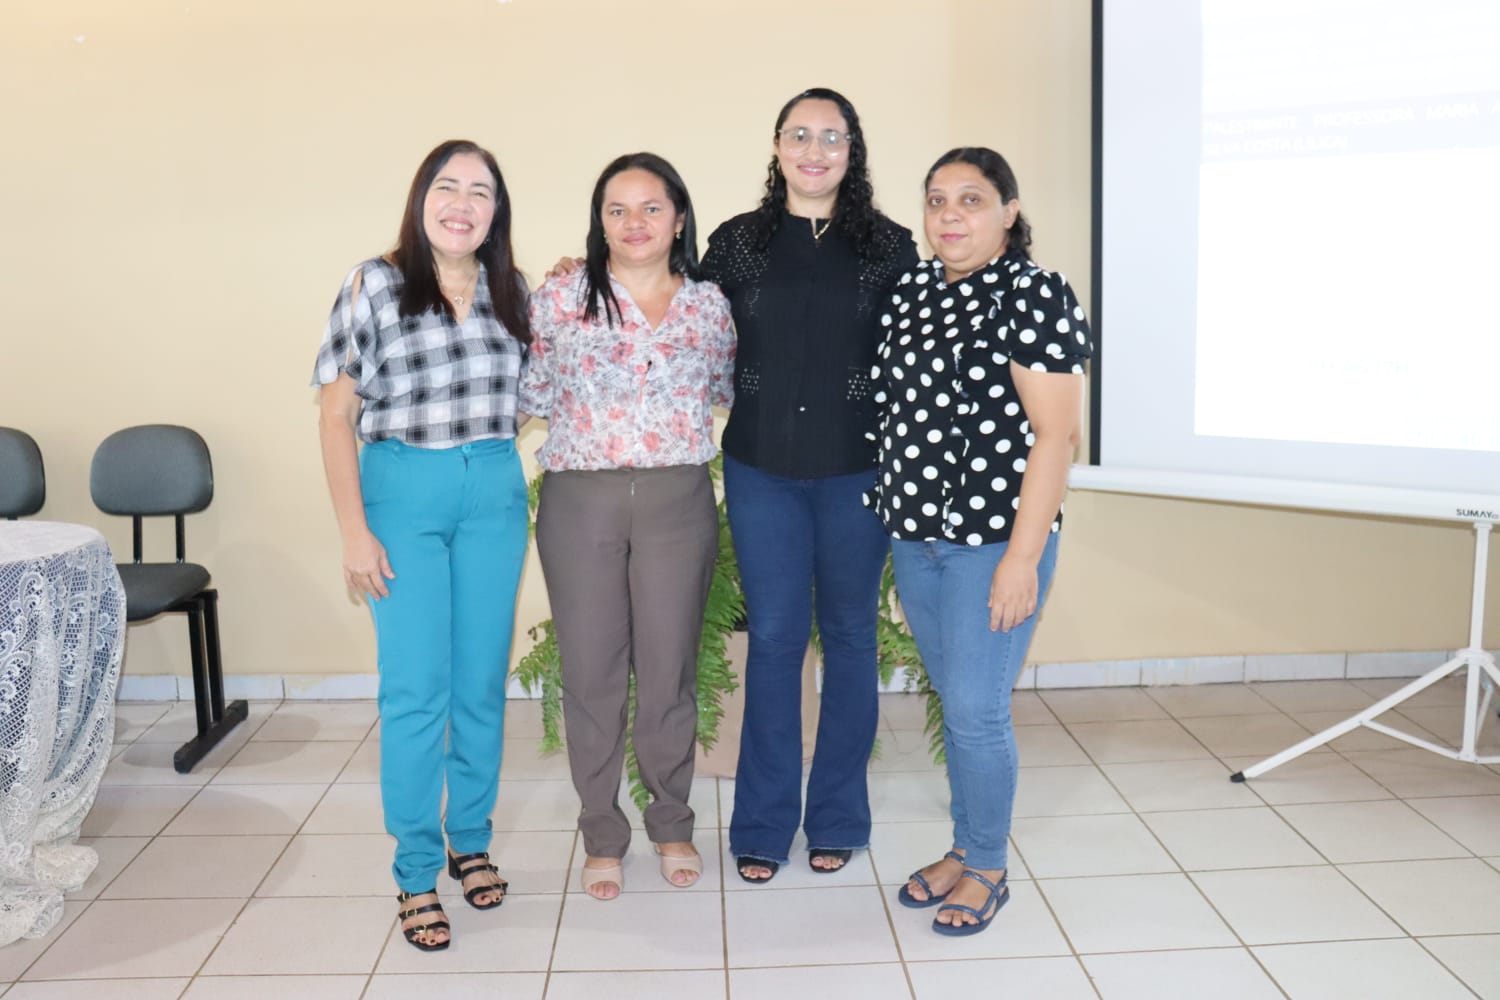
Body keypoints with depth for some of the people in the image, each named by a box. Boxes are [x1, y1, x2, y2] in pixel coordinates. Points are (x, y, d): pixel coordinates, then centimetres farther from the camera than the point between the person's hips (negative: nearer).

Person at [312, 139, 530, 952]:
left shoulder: (512, 293, 9)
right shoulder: (374, 285, -2)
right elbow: (337, 414, -3)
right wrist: (354, 529, -9)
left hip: (494, 495, 3)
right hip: (403, 494, -3)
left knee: (482, 685, 9)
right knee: (416, 691, -2)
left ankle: (472, 841, 26)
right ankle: (416, 873, 11)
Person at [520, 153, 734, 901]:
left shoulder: (709, 304, 5)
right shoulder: (560, 298, -2)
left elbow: (726, 388, 17)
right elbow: (533, 396, 0)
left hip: (678, 501, 1)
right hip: (580, 501, -1)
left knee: (670, 669, 9)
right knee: (591, 671, 7)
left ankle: (671, 823, 29)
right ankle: (602, 834, 24)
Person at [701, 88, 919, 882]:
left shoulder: (888, 246, 2)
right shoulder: (736, 243, 5)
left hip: (857, 468, 0)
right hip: (762, 468, 1)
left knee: (849, 636, 10)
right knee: (773, 639, 6)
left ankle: (837, 818, 24)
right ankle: (763, 826, 19)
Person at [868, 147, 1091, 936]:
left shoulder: (1035, 296, -11)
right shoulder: (911, 294, 9)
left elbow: (1054, 433, -14)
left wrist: (1023, 557, -17)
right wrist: (898, 526, 13)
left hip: (993, 540, -6)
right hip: (915, 536, 6)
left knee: (976, 710, 0)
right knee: (954, 703, 16)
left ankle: (988, 869, 20)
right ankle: (963, 848, 32)